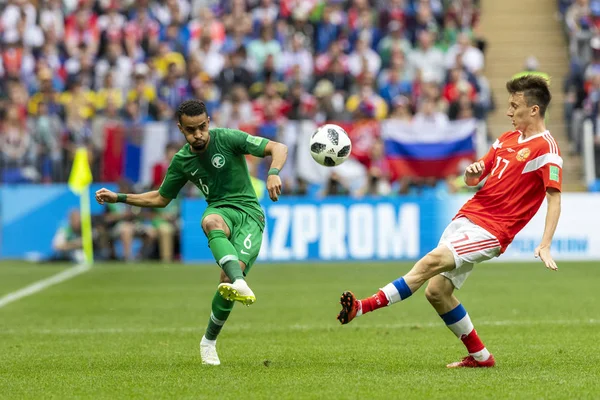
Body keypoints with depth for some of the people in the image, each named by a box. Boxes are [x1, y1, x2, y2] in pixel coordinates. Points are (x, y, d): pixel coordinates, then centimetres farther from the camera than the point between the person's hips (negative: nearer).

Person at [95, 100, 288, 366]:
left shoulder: (227, 138, -5)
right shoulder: (182, 161, 8)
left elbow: (278, 148, -9)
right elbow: (160, 199, 23)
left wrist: (274, 173, -29)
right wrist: (118, 198, 15)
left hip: (249, 214, -2)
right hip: (219, 211, 3)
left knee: (229, 278, -24)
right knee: (212, 222, -39)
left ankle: (209, 341, 1)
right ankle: (241, 284, -62)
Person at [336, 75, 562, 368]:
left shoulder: (545, 148, -9)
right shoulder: (507, 139, 16)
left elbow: (554, 198, -16)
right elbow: (472, 180, 21)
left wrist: (545, 245, -26)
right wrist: (472, 173, -4)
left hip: (490, 231, -9)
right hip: (467, 217, 9)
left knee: (431, 262, -24)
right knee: (436, 291, 3)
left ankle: (362, 307, -28)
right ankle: (479, 356, 15)